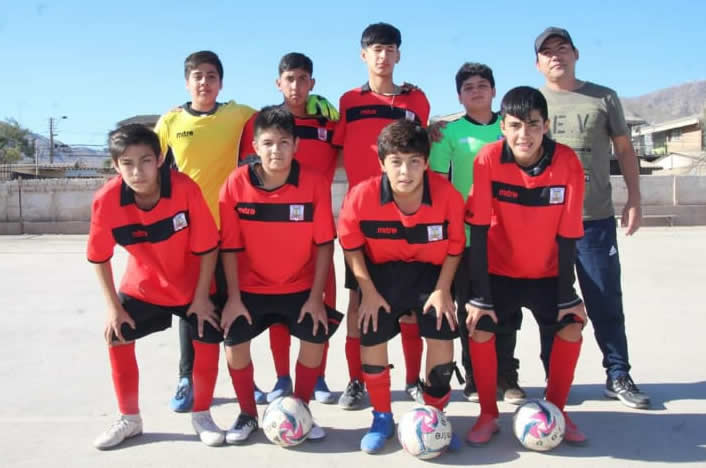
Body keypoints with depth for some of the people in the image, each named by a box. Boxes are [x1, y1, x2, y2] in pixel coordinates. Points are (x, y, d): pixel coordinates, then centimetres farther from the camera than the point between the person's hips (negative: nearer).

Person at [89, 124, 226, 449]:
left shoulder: (186, 189, -31)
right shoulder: (105, 200, -25)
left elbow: (208, 248, -20)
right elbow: (99, 257, -10)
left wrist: (201, 297, -16)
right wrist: (113, 306, -10)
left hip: (193, 286, -1)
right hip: (142, 287, 2)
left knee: (208, 341, -7)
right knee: (117, 338, -2)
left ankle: (201, 415, 17)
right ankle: (130, 419, 19)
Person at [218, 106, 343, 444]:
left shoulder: (314, 185, -16)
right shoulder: (236, 184, -15)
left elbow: (324, 244, -11)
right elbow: (230, 246, -10)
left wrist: (316, 297, -13)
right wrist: (233, 298, -12)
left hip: (300, 288, 0)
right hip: (251, 288, 0)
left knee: (316, 336, -12)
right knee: (234, 339, -11)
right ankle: (247, 413, 15)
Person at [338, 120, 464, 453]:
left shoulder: (448, 196, -23)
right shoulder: (362, 196, -25)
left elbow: (454, 247, -6)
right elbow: (350, 246, -9)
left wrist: (442, 289, -11)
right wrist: (368, 291, -11)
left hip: (430, 272, 0)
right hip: (382, 272, 0)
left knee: (442, 338, -8)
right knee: (371, 340, -6)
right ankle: (382, 418, 17)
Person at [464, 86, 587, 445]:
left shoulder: (567, 163, -20)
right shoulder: (488, 159, -22)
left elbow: (567, 236, -13)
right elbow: (478, 231, -20)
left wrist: (567, 296, -11)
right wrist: (479, 296, -20)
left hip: (547, 272, 1)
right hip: (499, 270, -1)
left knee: (571, 327, -9)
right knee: (480, 330, -13)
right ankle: (488, 415, 9)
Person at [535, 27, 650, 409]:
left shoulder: (604, 98, 8)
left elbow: (625, 150, 11)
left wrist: (634, 201, 4)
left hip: (596, 219, 0)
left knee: (606, 302, 4)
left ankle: (618, 376, 18)